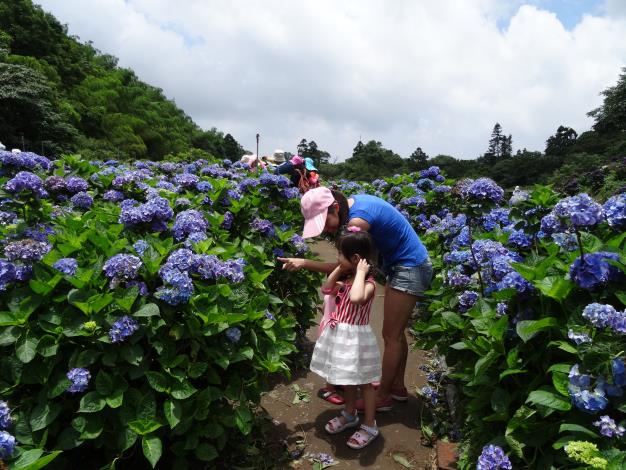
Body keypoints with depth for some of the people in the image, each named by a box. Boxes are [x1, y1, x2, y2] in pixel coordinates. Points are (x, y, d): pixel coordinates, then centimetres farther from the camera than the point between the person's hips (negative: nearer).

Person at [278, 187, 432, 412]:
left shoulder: (358, 219, -28)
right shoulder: (353, 202, -1)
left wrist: (304, 263, -24)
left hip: (411, 269, -10)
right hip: (401, 266, 10)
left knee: (391, 335, 2)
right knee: (396, 332, 19)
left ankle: (383, 397, 17)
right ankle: (397, 386, 34)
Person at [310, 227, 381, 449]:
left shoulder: (368, 282, -23)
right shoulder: (347, 279, 3)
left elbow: (356, 298, -44)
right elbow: (326, 289, 12)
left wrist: (360, 273, -32)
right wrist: (339, 269, 2)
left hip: (356, 337, -8)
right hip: (341, 335, 8)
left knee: (364, 382, 9)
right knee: (347, 379, 23)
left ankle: (370, 426, 25)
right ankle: (349, 415, 42)